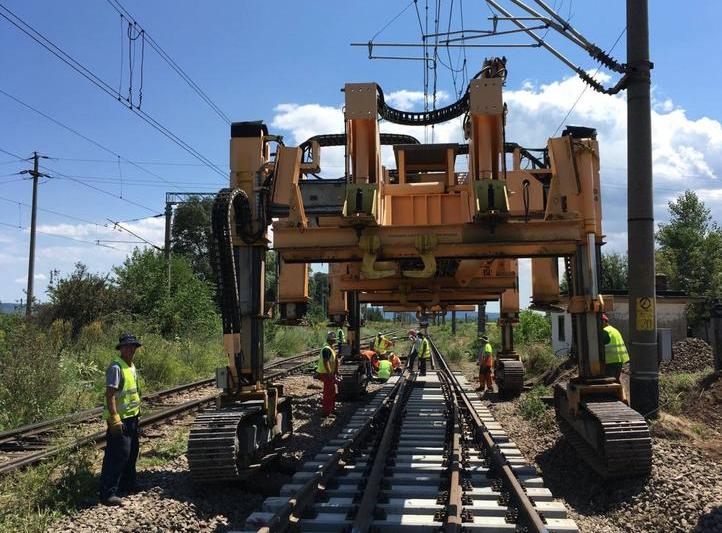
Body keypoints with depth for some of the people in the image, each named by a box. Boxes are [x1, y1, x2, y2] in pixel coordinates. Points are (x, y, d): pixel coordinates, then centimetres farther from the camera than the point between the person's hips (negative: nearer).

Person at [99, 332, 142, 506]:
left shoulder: (131, 366, 13)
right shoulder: (116, 367, -17)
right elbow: (110, 394, -23)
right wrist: (114, 419, -28)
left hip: (132, 417, 10)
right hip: (120, 419, -10)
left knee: (131, 453, 20)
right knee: (117, 456, -9)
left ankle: (127, 485, 35)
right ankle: (108, 493, -5)